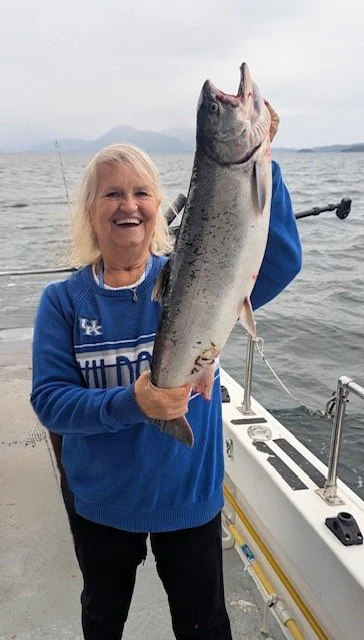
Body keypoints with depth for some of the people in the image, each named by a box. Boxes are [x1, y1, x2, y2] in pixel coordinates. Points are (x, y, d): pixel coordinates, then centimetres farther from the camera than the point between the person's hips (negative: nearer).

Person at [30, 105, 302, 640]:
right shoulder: (63, 301, -12)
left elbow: (279, 262, -26)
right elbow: (48, 401, -17)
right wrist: (132, 404, -33)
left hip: (190, 495, 0)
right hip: (99, 501, 1)